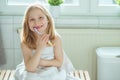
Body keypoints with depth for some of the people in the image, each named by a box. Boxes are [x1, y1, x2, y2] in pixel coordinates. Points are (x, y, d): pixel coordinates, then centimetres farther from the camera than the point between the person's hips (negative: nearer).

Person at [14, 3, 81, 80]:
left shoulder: (56, 38, -12)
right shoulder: (25, 42, -15)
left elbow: (59, 62, -3)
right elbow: (30, 68, -21)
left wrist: (42, 62, -18)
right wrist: (39, 49, -32)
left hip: (53, 73, 1)